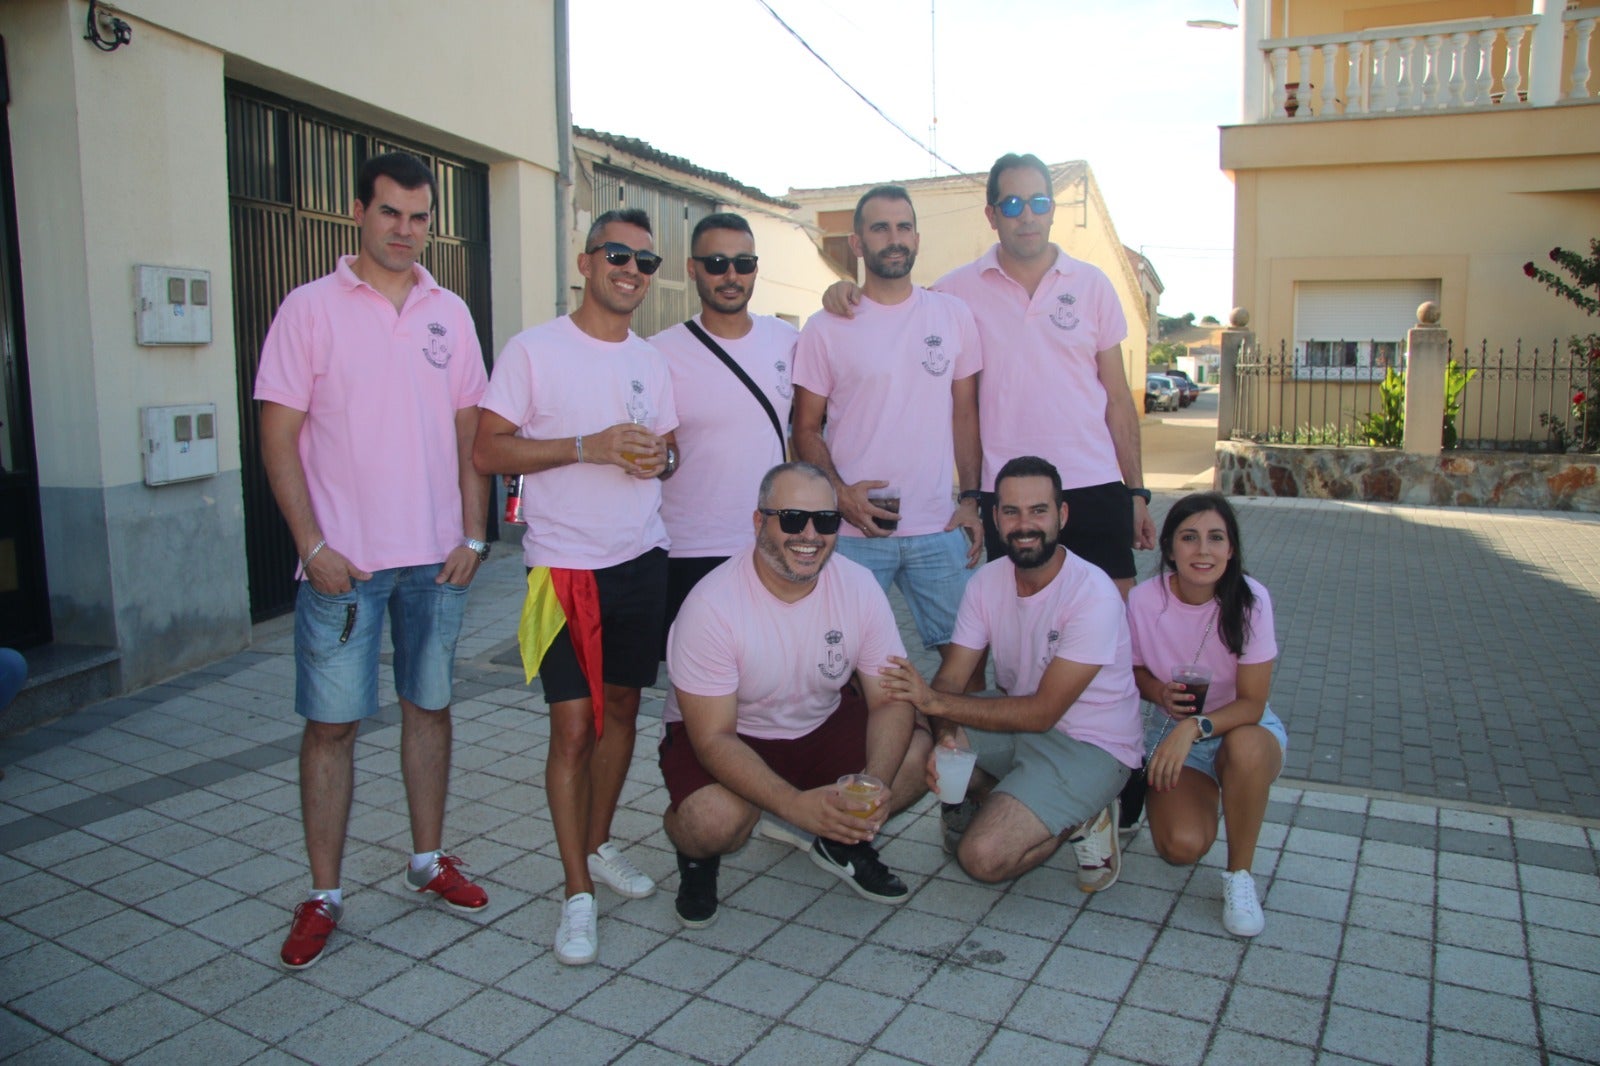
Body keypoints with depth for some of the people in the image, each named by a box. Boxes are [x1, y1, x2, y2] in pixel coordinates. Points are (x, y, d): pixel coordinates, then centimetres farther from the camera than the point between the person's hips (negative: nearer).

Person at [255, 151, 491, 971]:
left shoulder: (450, 314, 9)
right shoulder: (311, 308, -1)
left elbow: (470, 433, 10)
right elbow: (279, 436, -4)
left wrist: (472, 536, 2)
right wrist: (313, 545, -12)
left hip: (436, 558, 3)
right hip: (342, 561, -3)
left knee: (430, 708, 12)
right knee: (331, 722, 2)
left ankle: (428, 860, 28)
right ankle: (323, 895, 15)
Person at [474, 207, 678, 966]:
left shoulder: (652, 362, 12)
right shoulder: (534, 349, -4)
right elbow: (488, 452, -9)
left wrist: (660, 458, -4)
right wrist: (591, 447, -18)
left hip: (643, 559, 6)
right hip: (565, 567, -5)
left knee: (621, 707, 14)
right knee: (573, 726, -5)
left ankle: (599, 845, 32)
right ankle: (578, 892, 8)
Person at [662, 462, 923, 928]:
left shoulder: (859, 587, -14)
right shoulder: (711, 605, -26)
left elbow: (891, 701, -11)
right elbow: (714, 737, -25)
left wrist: (876, 783, -32)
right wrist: (796, 804, -40)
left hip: (821, 729, 4)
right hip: (724, 737, -4)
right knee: (716, 820, -35)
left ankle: (844, 840, 11)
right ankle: (699, 854, 5)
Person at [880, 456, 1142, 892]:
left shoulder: (1093, 594, -21)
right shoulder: (986, 581, -2)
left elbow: (1043, 712, -23)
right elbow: (950, 679, -7)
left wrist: (936, 701, -27)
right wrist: (947, 735, -30)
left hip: (1090, 746, -6)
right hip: (1017, 722, 7)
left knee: (983, 856, -24)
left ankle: (1078, 820, 2)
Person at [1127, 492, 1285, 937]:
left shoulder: (1249, 599, -20)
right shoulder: (1144, 600, -16)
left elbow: (1252, 703, -19)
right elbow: (1135, 670, 2)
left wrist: (1196, 726, -37)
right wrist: (1161, 693, -20)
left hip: (1241, 726, -1)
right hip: (1173, 730, 1)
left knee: (1244, 747, -39)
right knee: (1181, 846, -24)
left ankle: (1240, 875, -14)